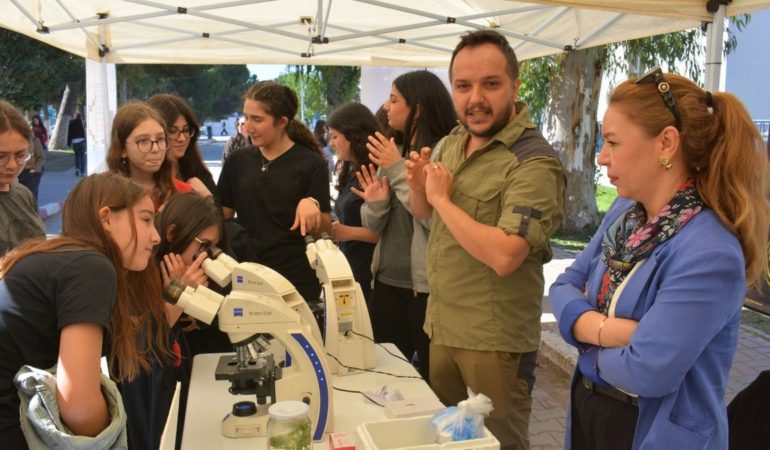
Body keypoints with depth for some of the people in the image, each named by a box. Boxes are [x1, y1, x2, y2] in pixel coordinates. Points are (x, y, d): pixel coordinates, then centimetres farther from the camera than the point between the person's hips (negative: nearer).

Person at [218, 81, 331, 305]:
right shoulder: (238, 161, 5)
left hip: (296, 280, -3)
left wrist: (311, 204, -25)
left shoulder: (311, 164, -6)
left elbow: (324, 229, -7)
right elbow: (223, 217, 11)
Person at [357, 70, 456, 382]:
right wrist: (375, 204, -9)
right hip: (387, 282, 7)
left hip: (427, 287, -7)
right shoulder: (391, 152, 10)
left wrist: (398, 171, -18)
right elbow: (374, 226, 13)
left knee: (432, 380, 6)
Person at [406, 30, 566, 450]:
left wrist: (443, 199, -21)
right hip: (441, 326, 8)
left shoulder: (534, 162, -21)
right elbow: (424, 213, 18)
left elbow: (503, 256, -32)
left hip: (496, 340, -8)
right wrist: (418, 185, -4)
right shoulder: (450, 143, 5)